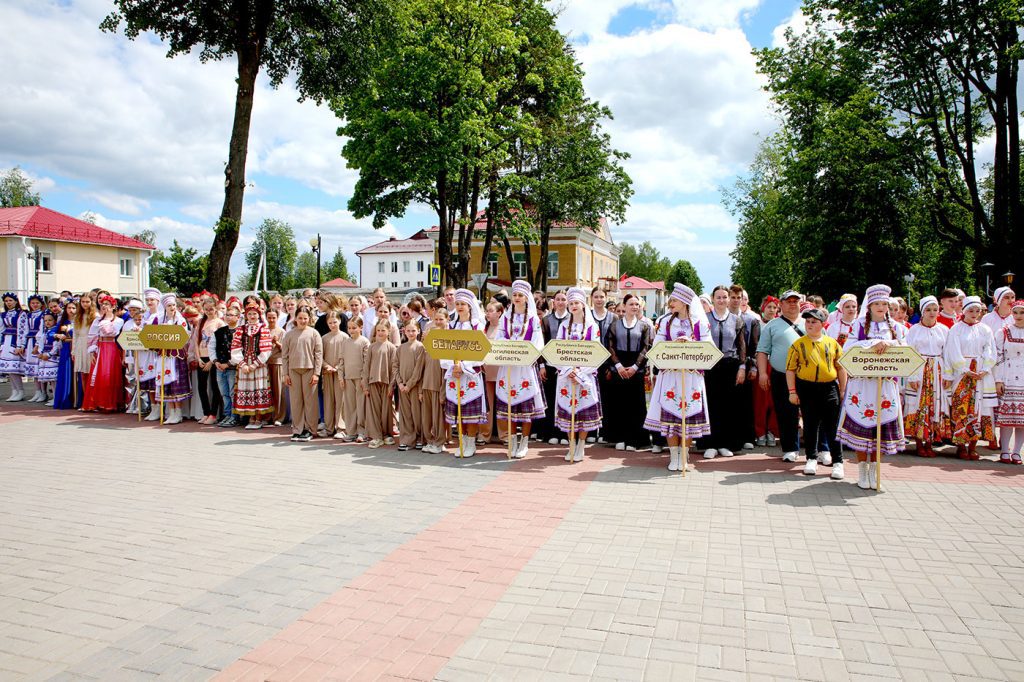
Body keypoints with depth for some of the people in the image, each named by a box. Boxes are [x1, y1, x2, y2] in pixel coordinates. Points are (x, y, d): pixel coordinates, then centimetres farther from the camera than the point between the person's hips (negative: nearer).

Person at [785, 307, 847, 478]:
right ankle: (812, 459, 20)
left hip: (829, 388, 1)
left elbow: (841, 367, 9)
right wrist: (792, 391, -4)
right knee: (810, 425, 7)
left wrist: (842, 390, 7)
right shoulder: (798, 344, 1)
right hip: (806, 388, 0)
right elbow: (790, 369, 0)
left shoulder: (832, 343, 5)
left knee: (833, 426, 2)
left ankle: (837, 462, 10)